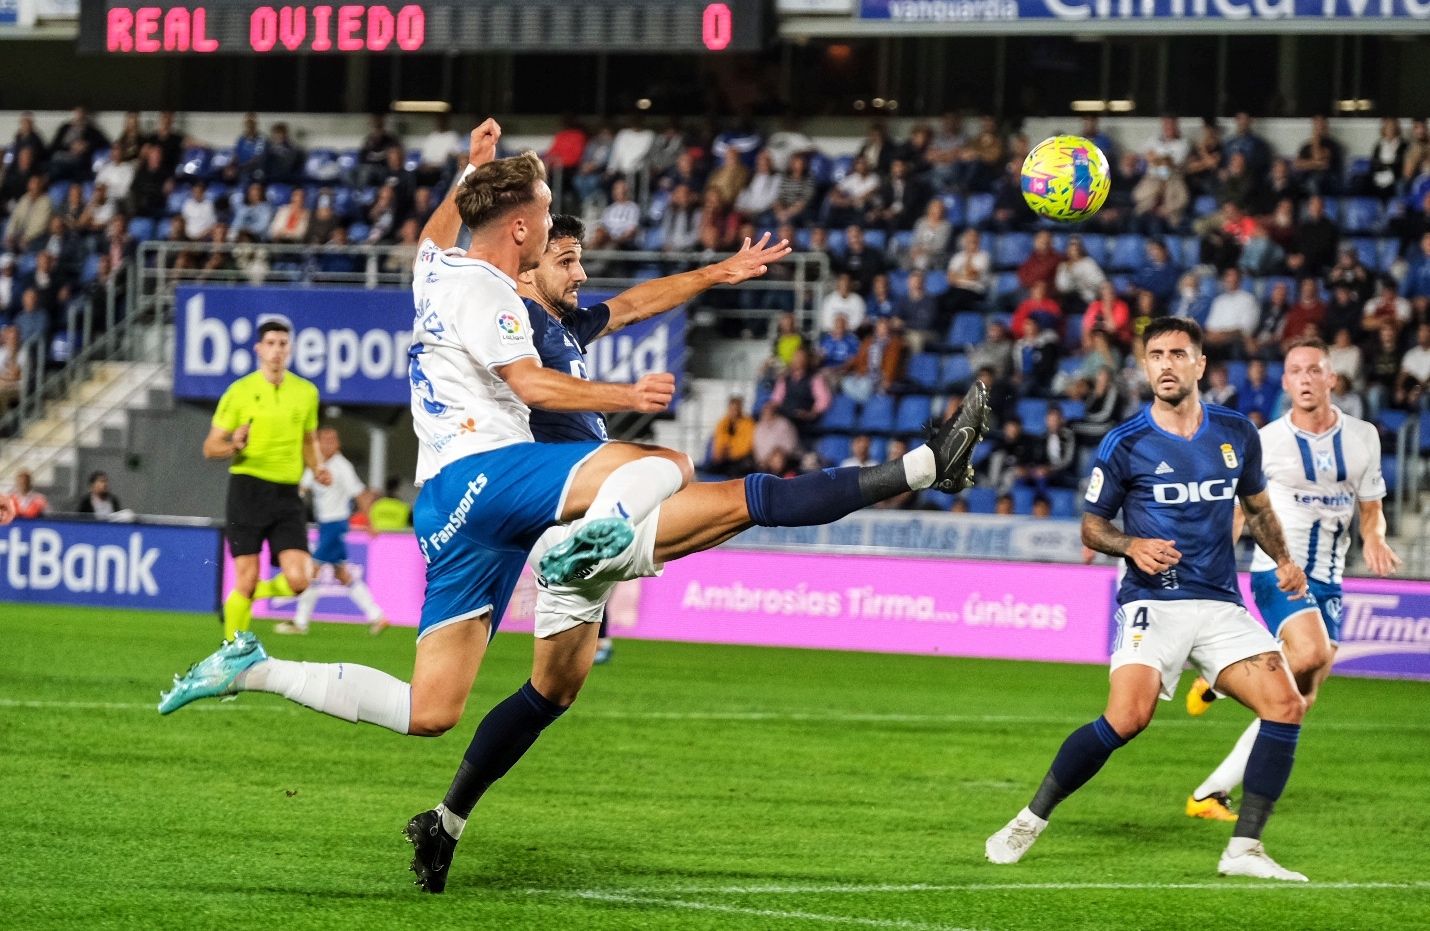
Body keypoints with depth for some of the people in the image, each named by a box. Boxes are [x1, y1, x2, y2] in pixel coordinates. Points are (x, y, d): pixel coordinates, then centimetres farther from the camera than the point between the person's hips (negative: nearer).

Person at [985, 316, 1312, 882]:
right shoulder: (1126, 444, -3)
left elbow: (1256, 505, 24)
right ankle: (1029, 823, -7)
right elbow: (1092, 524, 7)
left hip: (1220, 603, 4)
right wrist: (1132, 546, -14)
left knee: (1286, 706, -13)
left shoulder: (1236, 433, 7)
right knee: (1127, 718, -25)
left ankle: (1245, 851, -4)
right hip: (1152, 602, -4)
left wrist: (1283, 560, 8)